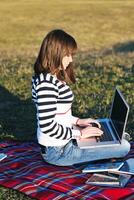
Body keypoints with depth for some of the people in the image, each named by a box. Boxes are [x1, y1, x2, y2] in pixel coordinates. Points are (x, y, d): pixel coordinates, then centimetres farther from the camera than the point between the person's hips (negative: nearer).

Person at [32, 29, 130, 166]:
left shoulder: (49, 77, 5)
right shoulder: (47, 83, -26)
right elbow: (47, 126, -28)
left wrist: (77, 121, 6)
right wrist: (78, 133, -17)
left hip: (61, 140, 10)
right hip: (57, 151, -10)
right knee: (124, 147, -8)